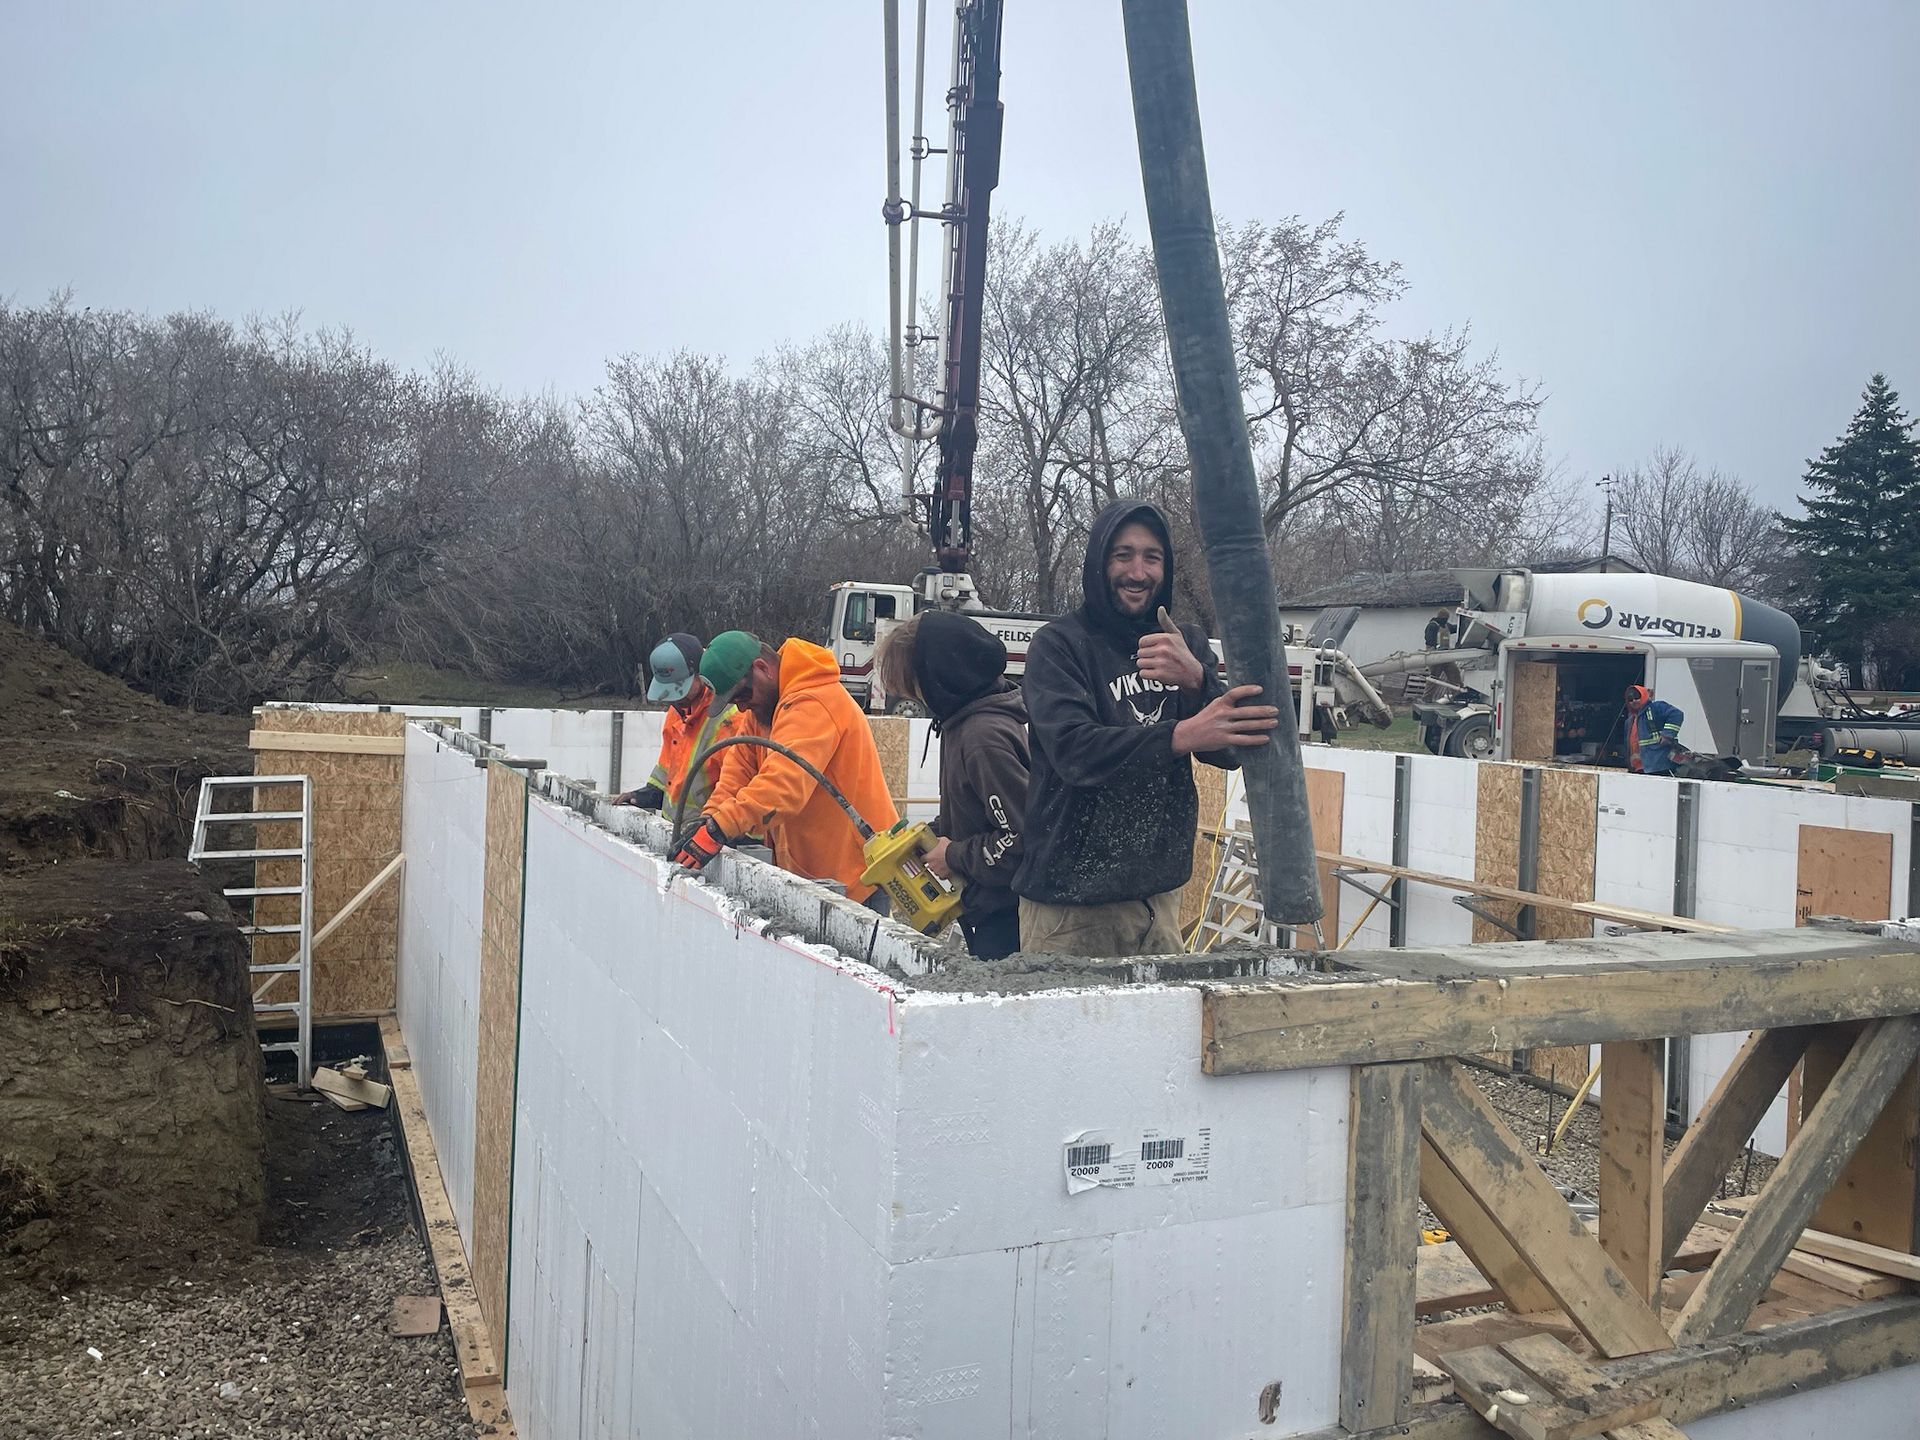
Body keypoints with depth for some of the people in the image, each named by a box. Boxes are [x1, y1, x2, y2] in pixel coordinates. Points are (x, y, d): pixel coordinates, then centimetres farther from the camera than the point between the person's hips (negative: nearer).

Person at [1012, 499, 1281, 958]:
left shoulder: (1189, 645, 8)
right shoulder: (1059, 644, -5)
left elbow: (1230, 749, -5)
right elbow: (1074, 749, -21)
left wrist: (1195, 678, -25)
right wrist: (1180, 736, -36)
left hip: (1158, 891, 4)